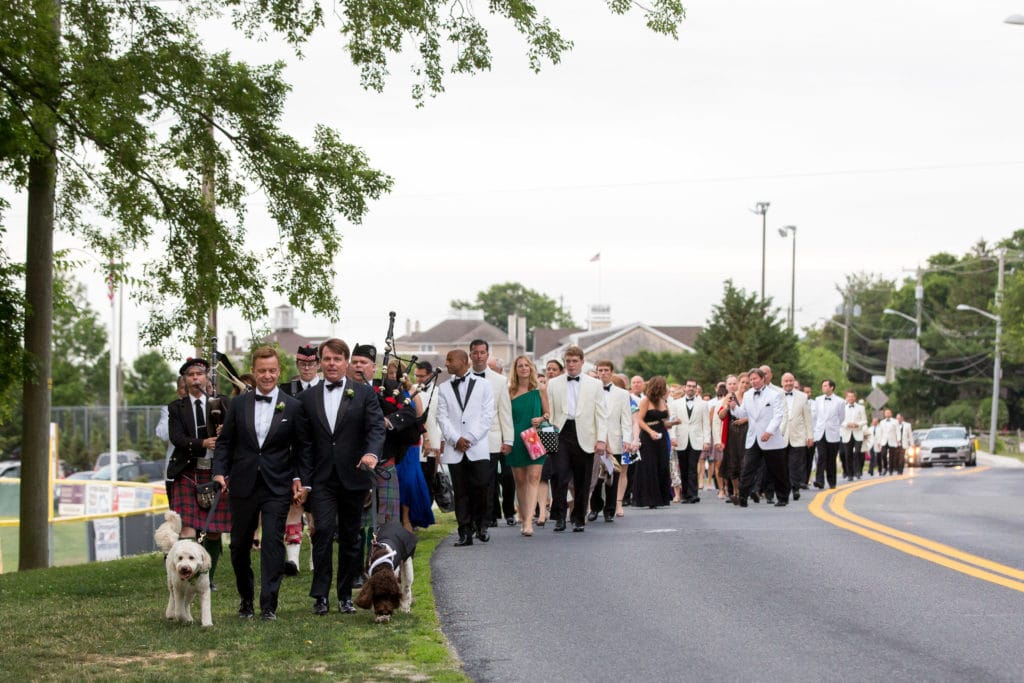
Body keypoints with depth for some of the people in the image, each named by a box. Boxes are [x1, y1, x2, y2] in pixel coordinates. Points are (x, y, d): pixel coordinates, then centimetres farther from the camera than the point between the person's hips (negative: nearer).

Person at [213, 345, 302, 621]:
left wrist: (297, 478, -4)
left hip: (277, 487, -2)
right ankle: (245, 599, 26)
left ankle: (269, 605, -6)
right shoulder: (239, 404, 6)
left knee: (273, 543, -8)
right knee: (239, 545, 10)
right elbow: (225, 442, 8)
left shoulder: (292, 407, 2)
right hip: (243, 484, 2)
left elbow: (300, 448, 5)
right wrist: (219, 472, -3)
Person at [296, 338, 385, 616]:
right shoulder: (308, 398, 8)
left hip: (353, 476, 0)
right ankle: (320, 595, -8)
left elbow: (377, 427, -8)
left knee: (350, 538, 7)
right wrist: (304, 481, 3)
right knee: (323, 530, -14)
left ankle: (345, 595, 18)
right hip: (322, 479, 0)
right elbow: (304, 444, 8)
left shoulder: (364, 393, 3)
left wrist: (372, 452, -28)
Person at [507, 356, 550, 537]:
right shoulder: (510, 392, 6)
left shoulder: (539, 390, 6)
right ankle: (523, 517, 17)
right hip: (516, 439, 1)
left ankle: (528, 521, -22)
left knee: (533, 477, -13)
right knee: (520, 480, 5)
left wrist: (541, 419, -11)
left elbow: (548, 413, 11)